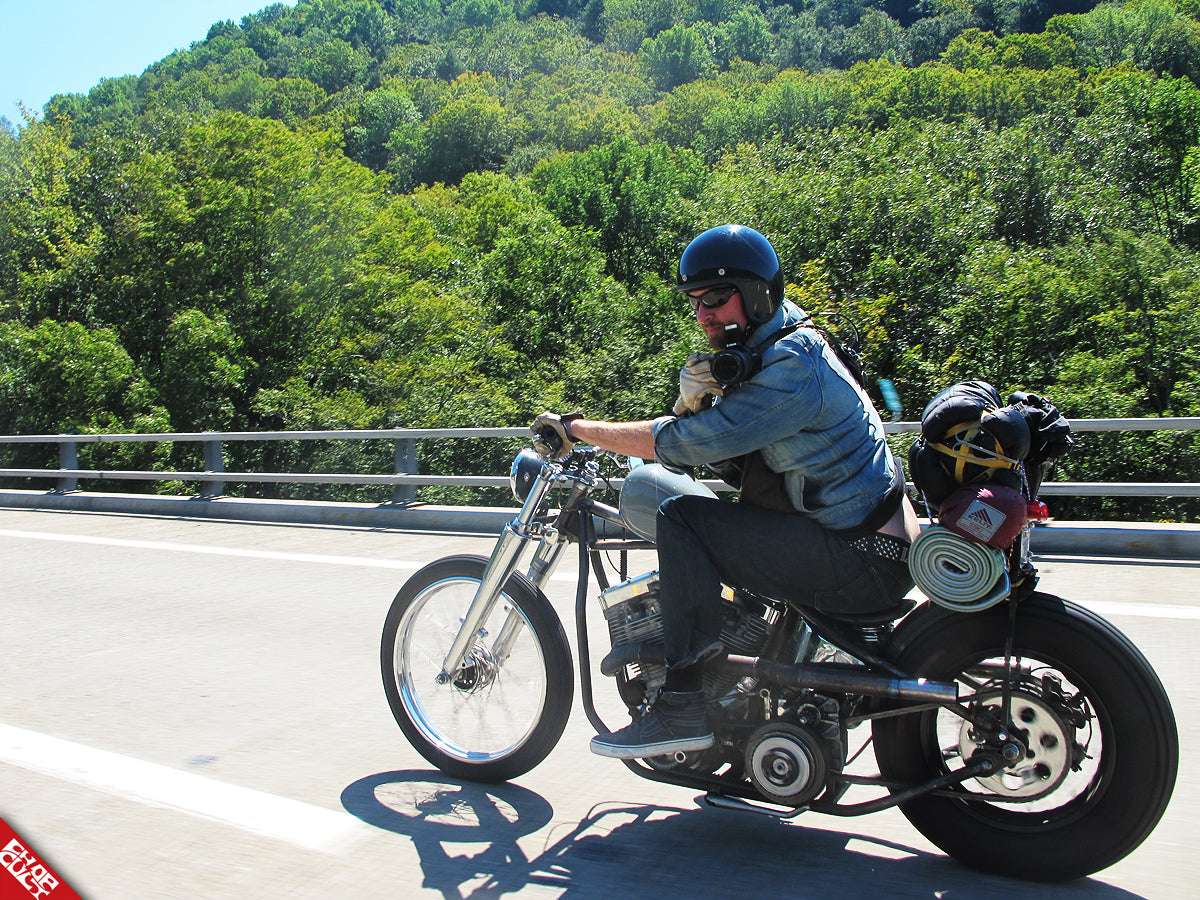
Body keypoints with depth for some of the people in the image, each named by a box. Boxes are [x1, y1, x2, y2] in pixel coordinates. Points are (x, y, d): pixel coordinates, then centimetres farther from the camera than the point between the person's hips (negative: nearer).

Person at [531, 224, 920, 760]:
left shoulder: (793, 365, -19)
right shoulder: (757, 355, 13)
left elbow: (685, 442, -23)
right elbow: (694, 443, 9)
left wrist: (576, 429, -14)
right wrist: (692, 401, -14)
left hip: (865, 561, -10)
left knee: (681, 519, -17)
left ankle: (683, 705, -14)